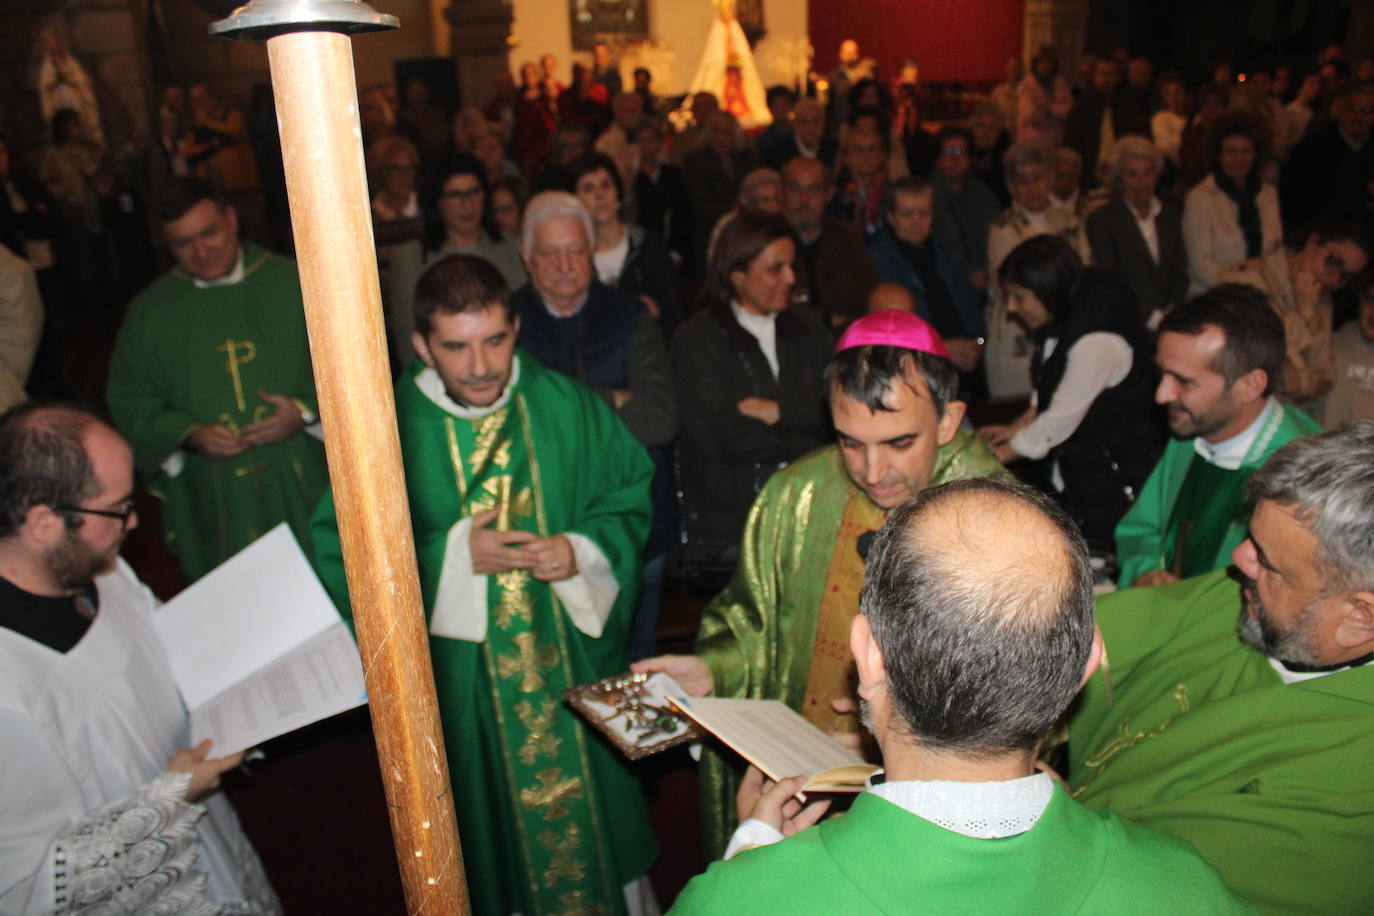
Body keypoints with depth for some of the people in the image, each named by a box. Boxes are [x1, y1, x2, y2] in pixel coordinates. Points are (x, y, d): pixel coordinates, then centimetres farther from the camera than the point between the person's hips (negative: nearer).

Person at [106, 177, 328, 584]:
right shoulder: (149, 313, 5)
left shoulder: (292, 283, 1)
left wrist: (307, 411, -14)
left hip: (301, 489, 0)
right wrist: (188, 433, -11)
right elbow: (128, 403, 7)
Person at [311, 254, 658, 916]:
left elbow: (632, 496, 2)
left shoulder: (568, 406, -8)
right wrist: (452, 557, -22)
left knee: (590, 783, 21)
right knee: (490, 819, 16)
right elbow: (340, 553, -10)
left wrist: (584, 550, -17)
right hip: (457, 669, -1)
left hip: (575, 657, 2)